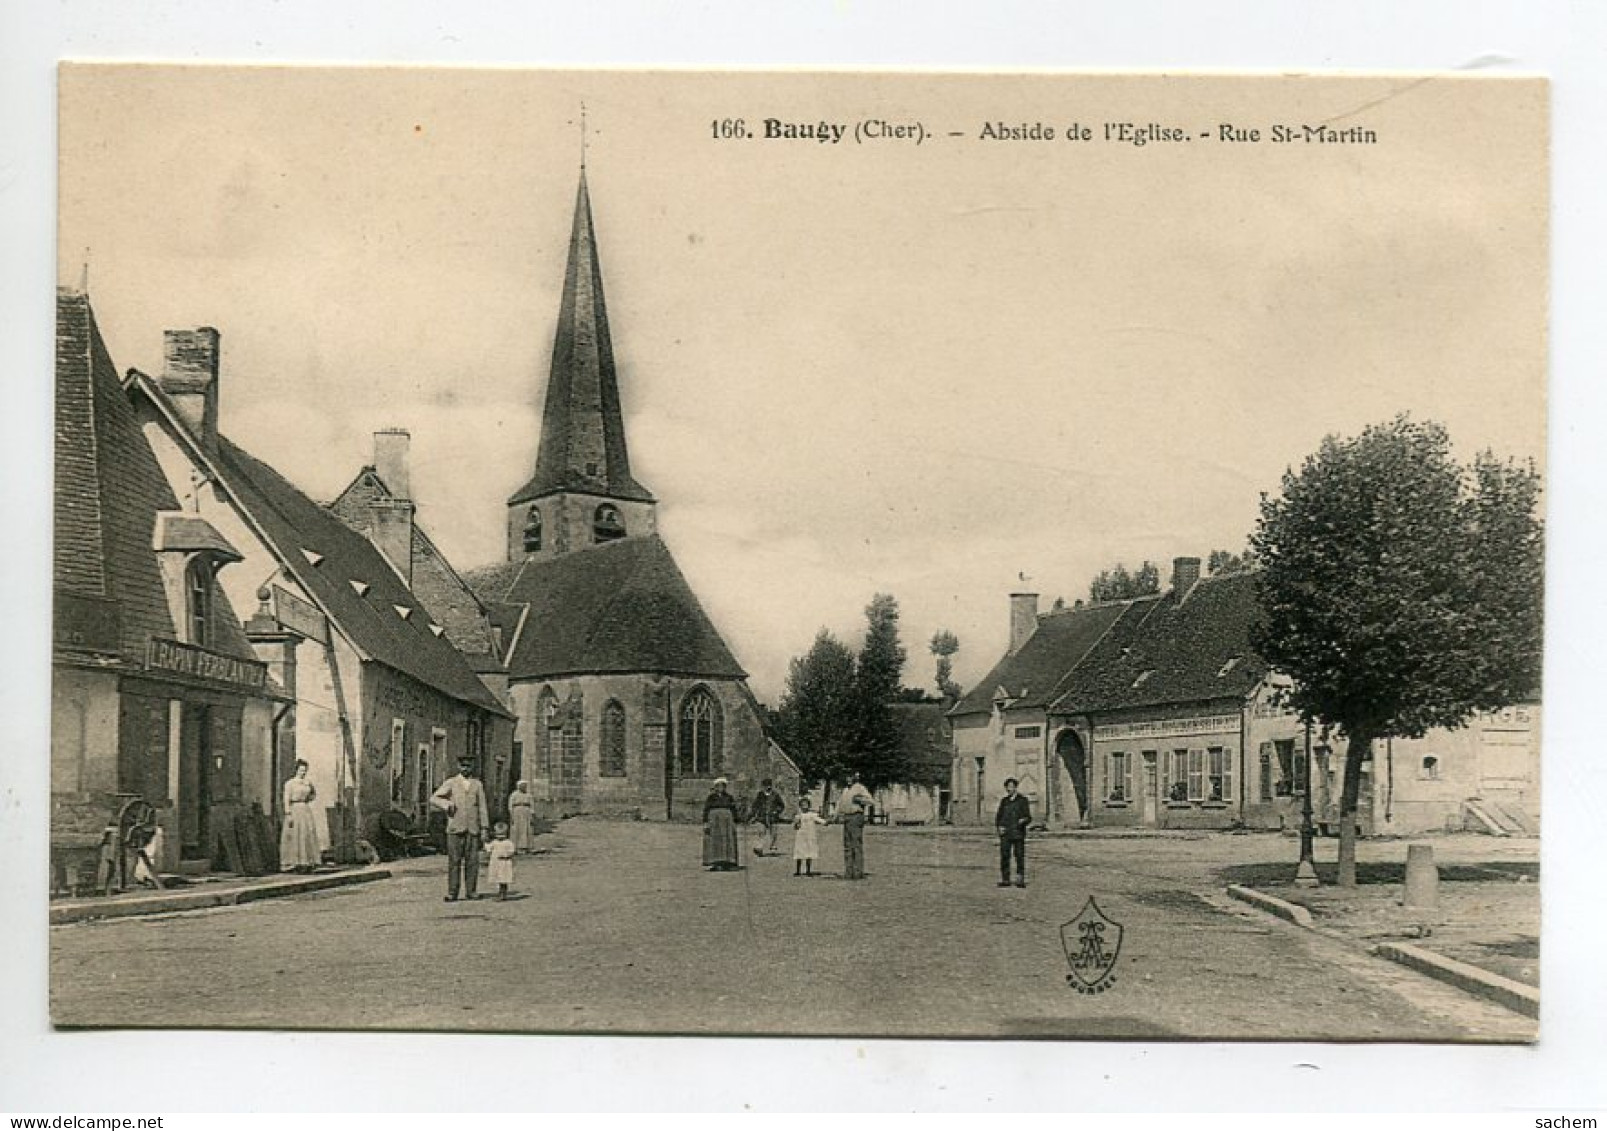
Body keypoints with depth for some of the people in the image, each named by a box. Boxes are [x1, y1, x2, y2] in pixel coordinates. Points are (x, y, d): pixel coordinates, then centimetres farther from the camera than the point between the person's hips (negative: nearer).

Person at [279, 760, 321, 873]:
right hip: (294, 811, -6)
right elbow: (286, 800, -10)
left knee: (309, 836, 2)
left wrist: (308, 799, 5)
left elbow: (314, 794, 26)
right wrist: (288, 815, -17)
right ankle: (296, 864, -4)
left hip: (307, 811, 6)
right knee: (295, 837, -7)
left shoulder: (308, 783, 11)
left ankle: (308, 864, 6)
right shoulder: (290, 783, -5)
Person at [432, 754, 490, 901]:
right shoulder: (450, 783, 8)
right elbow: (433, 798, 4)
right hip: (455, 828, -2)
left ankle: (470, 891, 7)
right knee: (454, 861, -4)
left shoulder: (477, 785, 14)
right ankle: (452, 893, -2)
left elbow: (482, 808, 12)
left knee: (472, 861, -1)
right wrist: (447, 804, -14)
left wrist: (484, 828, 5)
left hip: (473, 829, 2)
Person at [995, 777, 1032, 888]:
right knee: (1004, 856, -4)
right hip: (1005, 833, 3)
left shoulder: (1022, 800, 3)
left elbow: (1028, 817, 0)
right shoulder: (1004, 801, 14)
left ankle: (1020, 880, 1)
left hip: (1018, 833, -3)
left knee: (1020, 856, -4)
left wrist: (1024, 820, -23)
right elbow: (998, 817, 19)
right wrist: (999, 827, 1)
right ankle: (1005, 880, 0)